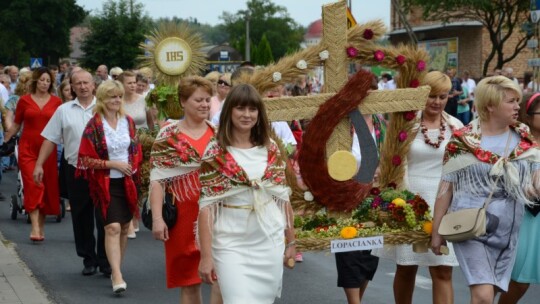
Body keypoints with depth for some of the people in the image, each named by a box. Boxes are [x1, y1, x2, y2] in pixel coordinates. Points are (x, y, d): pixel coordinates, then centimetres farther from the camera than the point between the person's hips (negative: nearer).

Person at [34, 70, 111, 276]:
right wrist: (39, 165, 2)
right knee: (81, 218, 9)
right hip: (76, 171, 2)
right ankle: (89, 260, 22)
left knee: (103, 218, -1)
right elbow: (50, 139, 8)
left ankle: (105, 261, 8)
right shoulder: (64, 110, 8)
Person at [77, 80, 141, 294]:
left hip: (127, 182, 5)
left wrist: (133, 167, -1)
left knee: (124, 228, 10)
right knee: (113, 227, -16)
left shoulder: (128, 122, 6)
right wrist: (113, 164, -14)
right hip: (106, 183, -5)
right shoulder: (94, 125, -7)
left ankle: (116, 270, 25)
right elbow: (87, 158, -9)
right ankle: (117, 276, -20)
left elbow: (136, 150, 17)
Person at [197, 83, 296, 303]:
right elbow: (206, 206, -9)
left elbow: (283, 197, 12)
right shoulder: (215, 153, -6)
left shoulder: (271, 150, 6)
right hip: (231, 245, -4)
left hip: (270, 243, 4)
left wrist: (291, 241, 13)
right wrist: (206, 256, -14)